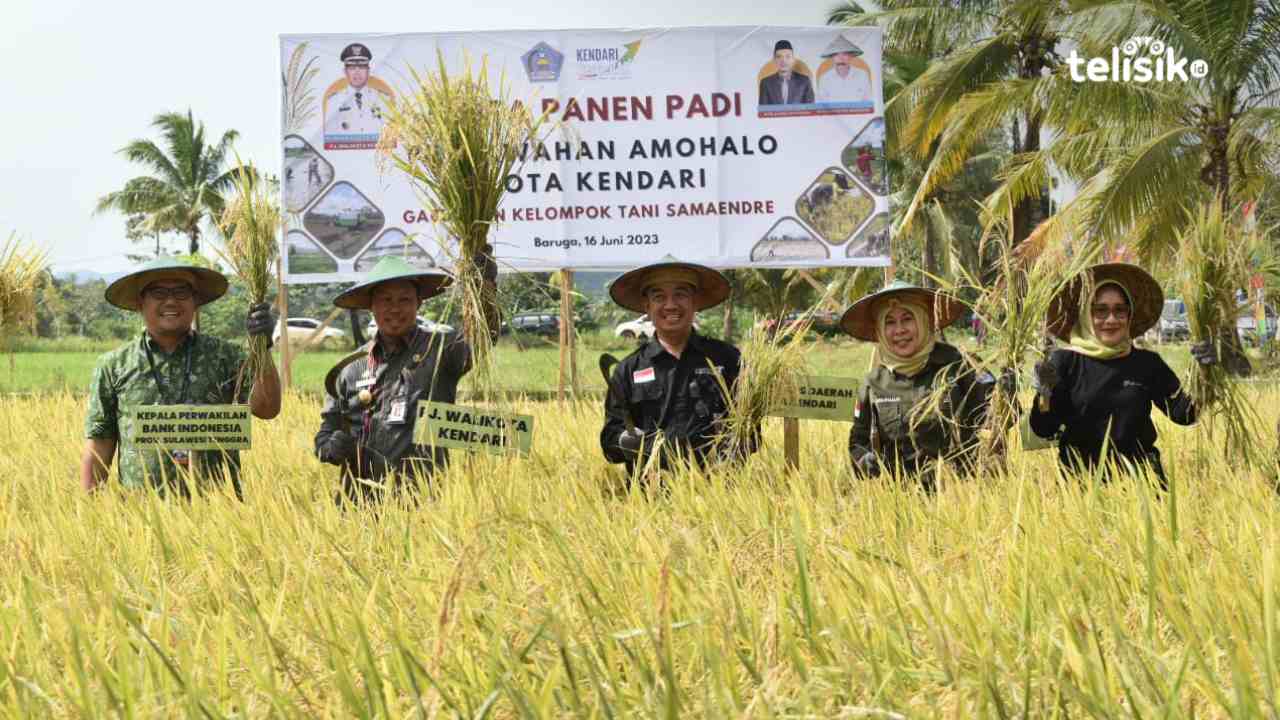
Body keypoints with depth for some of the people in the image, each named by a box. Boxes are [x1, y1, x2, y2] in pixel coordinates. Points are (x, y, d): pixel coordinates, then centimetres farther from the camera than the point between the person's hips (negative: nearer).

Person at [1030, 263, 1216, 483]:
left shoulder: (1147, 363, 11)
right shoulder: (1064, 361, 3)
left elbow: (1183, 414, 9)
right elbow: (1044, 430, -1)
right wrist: (1045, 393, -19)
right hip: (1080, 476, -2)